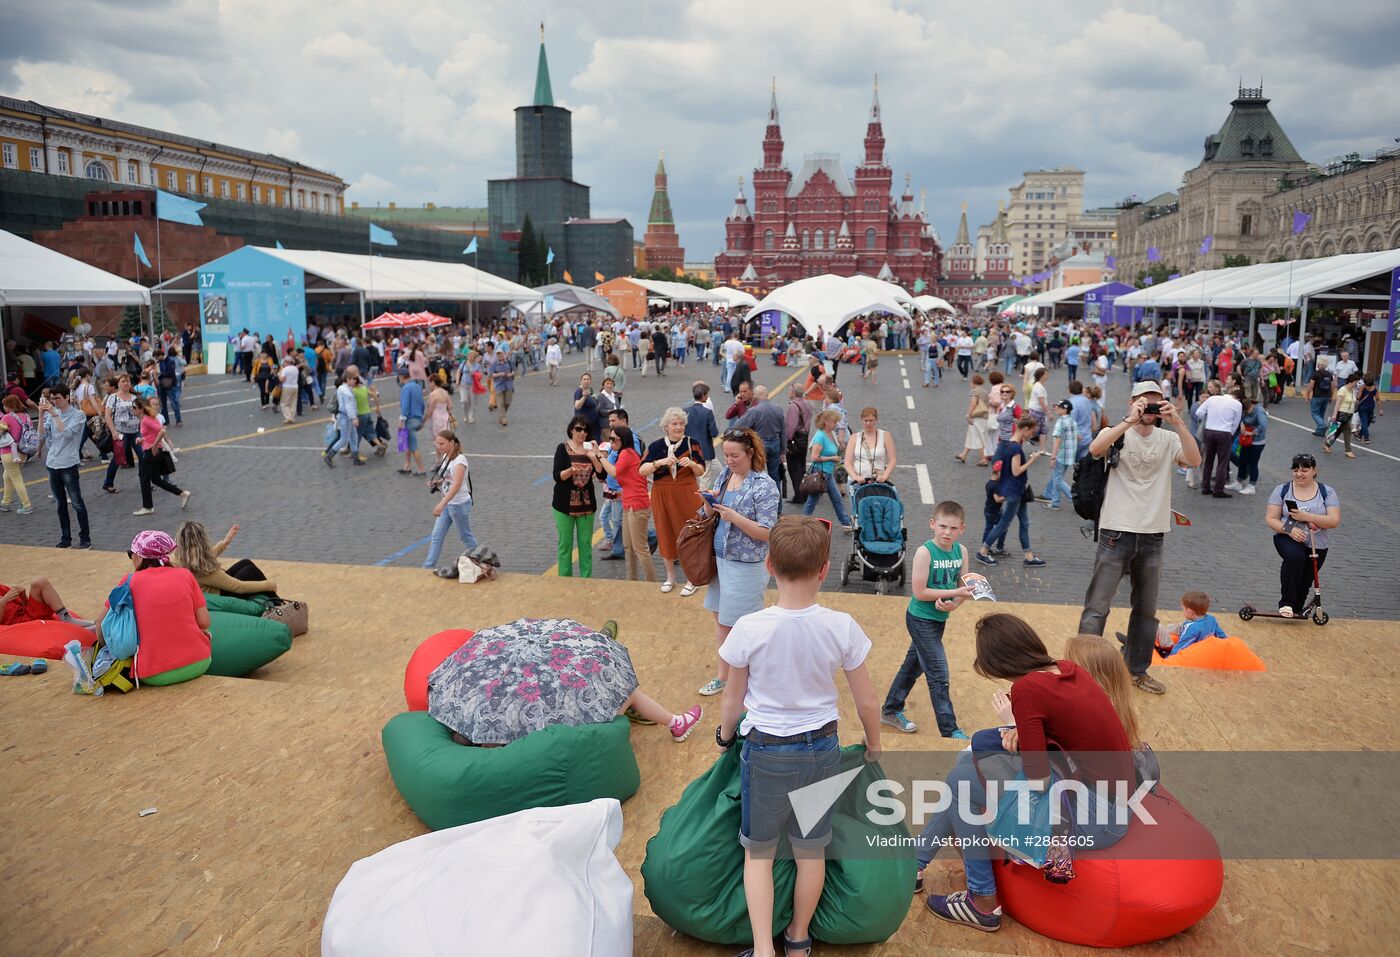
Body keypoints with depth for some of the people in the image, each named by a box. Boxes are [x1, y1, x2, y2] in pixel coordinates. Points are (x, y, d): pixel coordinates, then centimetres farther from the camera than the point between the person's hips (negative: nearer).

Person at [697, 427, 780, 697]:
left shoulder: (764, 486, -16)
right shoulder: (724, 474, 6)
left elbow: (766, 533, -18)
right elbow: (709, 515, 13)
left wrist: (735, 517, -28)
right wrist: (709, 503, -9)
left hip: (746, 565, -7)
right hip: (721, 558, 7)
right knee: (721, 617, 16)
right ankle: (723, 674, 29)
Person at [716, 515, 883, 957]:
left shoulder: (749, 629, -20)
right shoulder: (842, 627, -16)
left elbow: (733, 700, -6)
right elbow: (867, 701, -4)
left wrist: (725, 735, 15)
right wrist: (874, 747, 14)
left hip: (765, 752, -2)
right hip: (822, 749, 2)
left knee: (759, 851, 17)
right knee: (811, 850, 20)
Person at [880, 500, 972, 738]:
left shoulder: (961, 551, -2)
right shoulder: (925, 552, -21)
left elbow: (965, 587, 2)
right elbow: (919, 592, -23)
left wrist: (954, 604, -19)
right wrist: (955, 592, -24)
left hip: (939, 619, 7)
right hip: (921, 620, -7)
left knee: (913, 665, 20)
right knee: (939, 675, -3)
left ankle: (891, 711, 37)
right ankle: (950, 731, 7)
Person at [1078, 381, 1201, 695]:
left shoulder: (1168, 439, 5)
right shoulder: (1117, 434, -4)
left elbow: (1194, 460, -13)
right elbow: (1095, 448, -26)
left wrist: (1178, 422, -20)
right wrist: (1130, 420, -28)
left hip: (1152, 536, 5)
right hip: (1117, 533, -4)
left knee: (1147, 610, 16)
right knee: (1097, 607, -4)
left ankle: (1137, 670, 31)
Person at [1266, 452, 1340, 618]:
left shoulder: (1327, 492, 0)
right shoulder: (1282, 490, 0)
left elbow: (1334, 521, -10)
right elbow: (1270, 519, -4)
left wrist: (1306, 517, -23)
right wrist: (1288, 529, -23)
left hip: (1316, 546, 2)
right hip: (1288, 539, -2)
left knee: (1304, 584, 7)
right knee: (1295, 556, -35)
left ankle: (1296, 610, 34)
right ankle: (1286, 603, -24)